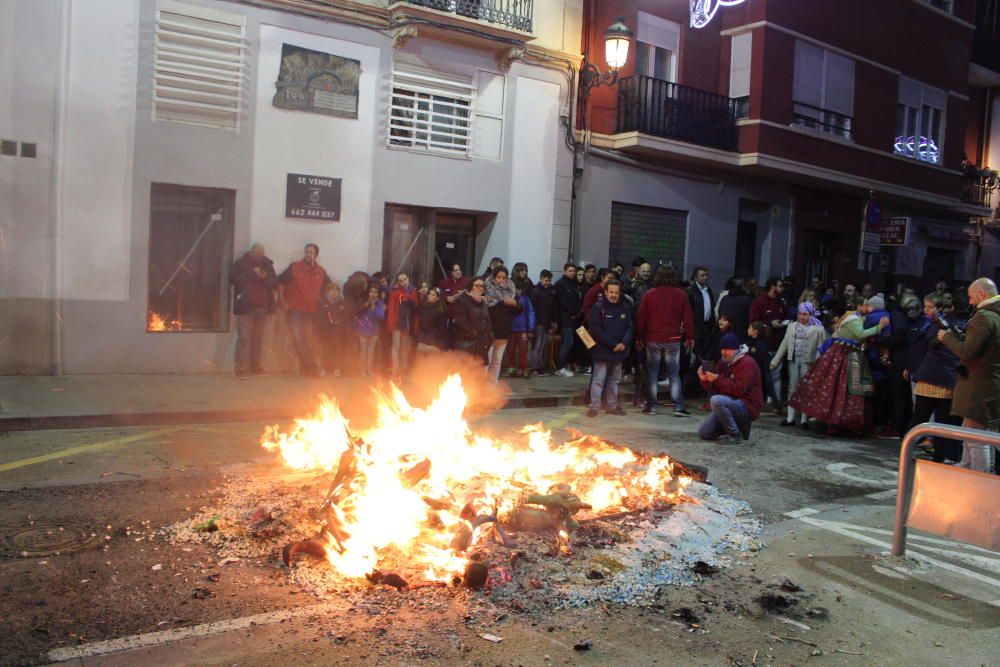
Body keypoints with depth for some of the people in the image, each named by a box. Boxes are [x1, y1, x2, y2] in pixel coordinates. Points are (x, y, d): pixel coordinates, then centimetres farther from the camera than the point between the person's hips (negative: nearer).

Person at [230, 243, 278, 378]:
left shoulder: (267, 264, 14)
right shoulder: (240, 263, 3)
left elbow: (275, 283, 9)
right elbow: (233, 279, -11)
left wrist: (266, 278, -11)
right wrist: (251, 273, -14)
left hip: (262, 307, 4)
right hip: (246, 307, -4)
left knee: (258, 339, 6)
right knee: (244, 338, -10)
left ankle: (256, 367, 12)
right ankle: (241, 369, -12)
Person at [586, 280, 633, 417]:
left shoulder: (626, 308, 7)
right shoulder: (598, 308, -7)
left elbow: (630, 327, 6)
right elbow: (595, 330, -13)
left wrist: (624, 343, -12)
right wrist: (613, 344, -15)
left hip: (619, 351, 5)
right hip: (602, 351, -5)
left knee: (614, 380, 13)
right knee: (598, 379, -5)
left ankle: (611, 405, 23)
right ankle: (594, 406, 1)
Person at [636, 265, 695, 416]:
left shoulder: (650, 294, -2)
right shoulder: (681, 295, -2)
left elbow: (641, 317, -1)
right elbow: (688, 317, -1)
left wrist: (639, 337, 7)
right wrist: (690, 337, 8)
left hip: (653, 339, 0)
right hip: (673, 340, 0)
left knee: (652, 373, 8)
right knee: (674, 374, 7)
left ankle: (651, 406, 8)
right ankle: (678, 407, 4)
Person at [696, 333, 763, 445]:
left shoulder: (747, 363, -14)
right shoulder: (724, 363, 10)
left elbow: (739, 389, -25)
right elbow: (716, 389, 10)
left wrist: (718, 379, -26)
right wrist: (705, 380, -9)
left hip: (747, 407, -8)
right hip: (731, 404, 8)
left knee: (716, 401, -35)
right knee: (703, 433, 2)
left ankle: (735, 435, -18)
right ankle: (740, 425, 15)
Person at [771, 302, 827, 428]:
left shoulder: (818, 329, -1)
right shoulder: (792, 326, 11)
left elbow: (821, 348, -6)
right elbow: (784, 345, 12)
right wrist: (775, 361, 9)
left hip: (808, 362, -4)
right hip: (793, 360, 4)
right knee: (792, 388, 7)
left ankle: (804, 420, 6)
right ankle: (790, 418, 14)